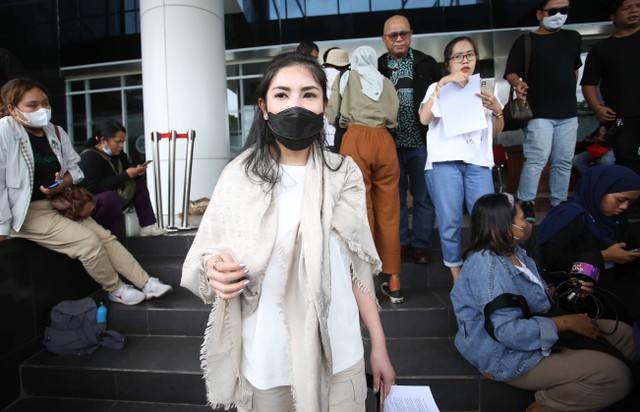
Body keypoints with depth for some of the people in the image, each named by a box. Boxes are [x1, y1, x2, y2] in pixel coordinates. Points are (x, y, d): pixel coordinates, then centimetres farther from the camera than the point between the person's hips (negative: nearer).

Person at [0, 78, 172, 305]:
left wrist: (63, 183, -10)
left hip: (60, 203, 7)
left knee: (105, 237, -2)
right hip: (29, 213, -7)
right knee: (89, 241, -19)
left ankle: (146, 283, 2)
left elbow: (74, 167, 13)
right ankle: (115, 289, 4)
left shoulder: (55, 131, 4)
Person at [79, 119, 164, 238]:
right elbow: (95, 188, -30)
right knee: (110, 197, -39)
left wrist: (136, 171, -11)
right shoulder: (89, 157, -20)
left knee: (139, 180, 3)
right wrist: (126, 175, -29)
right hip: (90, 206, -9)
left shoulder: (118, 153, 2)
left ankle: (147, 225, -4)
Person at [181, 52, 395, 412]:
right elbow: (205, 260, -3)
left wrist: (379, 345, 2)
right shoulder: (240, 176, -8)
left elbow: (357, 268, 1)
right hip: (264, 360, 0)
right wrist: (216, 270, -26)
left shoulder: (344, 174, -4)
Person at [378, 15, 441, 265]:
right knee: (395, 196, 10)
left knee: (423, 196, 6)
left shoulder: (427, 64, 6)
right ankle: (400, 241, 24)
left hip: (421, 142, 1)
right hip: (390, 144, 0)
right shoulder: (375, 68, 4)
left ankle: (421, 244, 20)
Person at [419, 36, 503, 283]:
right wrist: (443, 83, -11)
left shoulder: (484, 89, 23)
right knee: (450, 223, -2)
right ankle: (457, 276, 13)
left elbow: (496, 132, 21)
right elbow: (424, 119, -8)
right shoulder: (438, 88, 13)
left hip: (478, 162, 3)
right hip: (445, 161, -3)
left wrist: (497, 109, 3)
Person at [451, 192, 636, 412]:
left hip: (529, 331, 10)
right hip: (509, 356, -10)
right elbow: (508, 331, -33)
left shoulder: (512, 251, 2)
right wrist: (567, 322, -24)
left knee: (623, 333, 9)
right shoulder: (487, 266, -30)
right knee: (615, 375, -17)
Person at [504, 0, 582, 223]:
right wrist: (518, 84, -28)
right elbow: (511, 72, -8)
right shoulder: (525, 41, 0)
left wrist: (569, 91, 24)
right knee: (537, 159, -13)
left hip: (568, 113, 6)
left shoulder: (573, 38, 16)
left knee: (563, 162, 8)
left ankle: (560, 205, 18)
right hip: (539, 113, -5)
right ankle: (526, 203, -3)